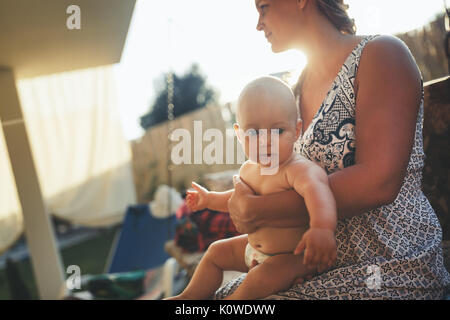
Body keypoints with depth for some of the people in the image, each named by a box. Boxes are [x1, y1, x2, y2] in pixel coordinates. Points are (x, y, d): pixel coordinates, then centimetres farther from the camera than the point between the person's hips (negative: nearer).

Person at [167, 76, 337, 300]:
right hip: (254, 246, 9)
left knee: (264, 276, -31)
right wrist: (209, 199, 20)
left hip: (293, 255, -8)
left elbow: (315, 188, -53)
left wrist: (322, 228, -71)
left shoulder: (298, 170, -29)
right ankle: (191, 297, 31)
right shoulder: (248, 170, -1)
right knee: (217, 251, 17)